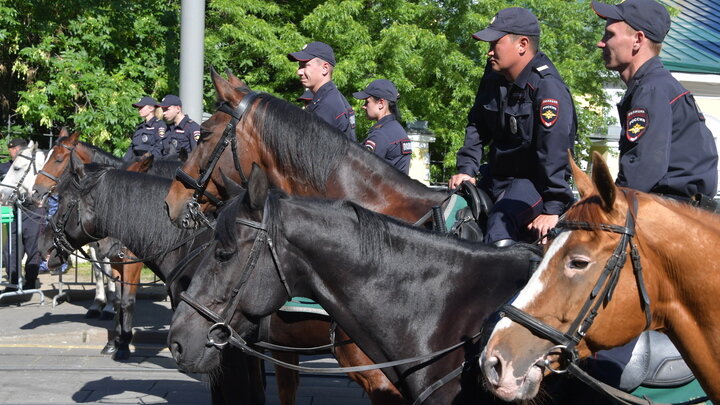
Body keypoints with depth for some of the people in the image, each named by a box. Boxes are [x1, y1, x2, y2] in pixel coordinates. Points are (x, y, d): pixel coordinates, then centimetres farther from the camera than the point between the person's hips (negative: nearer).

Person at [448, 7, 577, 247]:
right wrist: (466, 169, 1)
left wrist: (553, 208, -32)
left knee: (502, 221, -34)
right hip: (496, 176, 9)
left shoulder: (548, 87, -23)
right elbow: (476, 126, 14)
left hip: (534, 180, -9)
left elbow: (554, 152, -28)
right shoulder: (494, 76, 4)